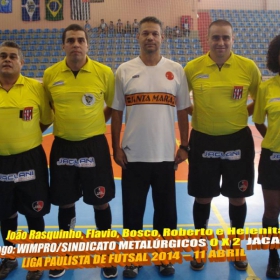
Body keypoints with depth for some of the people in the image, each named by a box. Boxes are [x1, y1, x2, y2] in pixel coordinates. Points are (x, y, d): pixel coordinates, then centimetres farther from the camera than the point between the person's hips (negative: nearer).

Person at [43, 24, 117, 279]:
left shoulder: (104, 72, -6)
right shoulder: (50, 74, -1)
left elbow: (114, 106, 7)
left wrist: (95, 124, 2)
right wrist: (65, 123, 6)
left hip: (94, 145, -1)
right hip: (63, 147, 2)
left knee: (101, 202, 8)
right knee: (65, 203, 13)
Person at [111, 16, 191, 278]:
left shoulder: (176, 70, 2)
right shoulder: (124, 70, 0)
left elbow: (183, 111, 6)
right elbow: (116, 112, 3)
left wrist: (184, 146, 3)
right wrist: (116, 148, -1)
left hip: (165, 154, 1)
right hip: (133, 154, 0)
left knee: (166, 210, 13)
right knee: (133, 210, 10)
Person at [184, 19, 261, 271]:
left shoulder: (248, 67, -4)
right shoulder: (192, 68, -4)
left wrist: (245, 112, -1)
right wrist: (193, 112, -4)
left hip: (238, 140, 1)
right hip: (203, 141, 0)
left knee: (237, 197, 12)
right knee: (203, 198, 10)